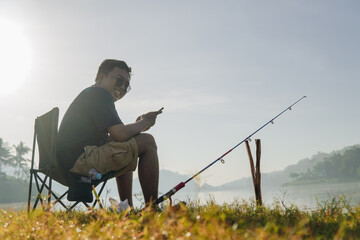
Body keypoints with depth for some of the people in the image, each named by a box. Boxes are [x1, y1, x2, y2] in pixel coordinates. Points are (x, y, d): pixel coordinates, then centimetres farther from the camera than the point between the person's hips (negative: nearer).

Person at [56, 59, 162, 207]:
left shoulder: (88, 94, 26)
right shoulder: (99, 94, -5)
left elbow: (113, 137, 27)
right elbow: (121, 134, -17)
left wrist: (137, 125, 15)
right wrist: (144, 122, 2)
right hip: (80, 159, -11)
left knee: (124, 155, 35)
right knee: (147, 141, -9)